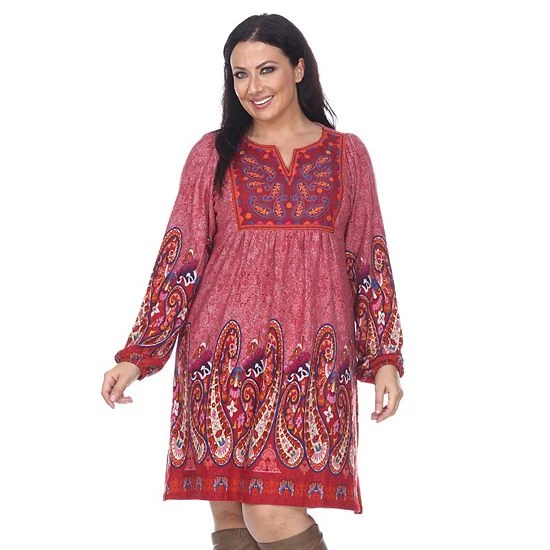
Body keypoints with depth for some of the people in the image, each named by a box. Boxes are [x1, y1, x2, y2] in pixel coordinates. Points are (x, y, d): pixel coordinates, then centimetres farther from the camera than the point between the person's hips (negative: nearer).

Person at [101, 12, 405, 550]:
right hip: (225, 354, 1)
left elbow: (370, 261, 12)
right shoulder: (213, 153, 9)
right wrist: (137, 354, -1)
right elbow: (179, 258, 6)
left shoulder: (346, 153, 11)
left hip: (314, 360, -1)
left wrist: (385, 358, 5)